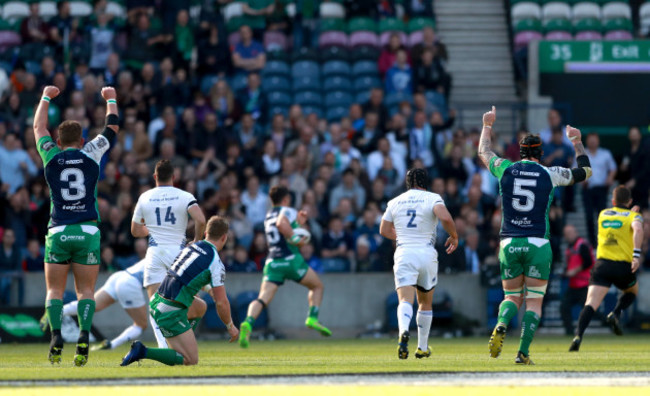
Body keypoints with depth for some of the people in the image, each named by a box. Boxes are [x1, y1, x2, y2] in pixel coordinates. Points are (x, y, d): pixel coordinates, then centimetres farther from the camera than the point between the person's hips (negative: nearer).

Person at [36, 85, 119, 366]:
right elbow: (112, 127, 20)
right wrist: (111, 99, 36)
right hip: (87, 230, 0)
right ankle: (84, 336, -17)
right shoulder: (91, 154, 3)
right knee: (86, 290, 3)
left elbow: (38, 127, 22)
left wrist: (46, 98, 36)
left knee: (55, 290, 4)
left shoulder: (51, 157, 3)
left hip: (58, 232, 0)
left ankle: (56, 336, -17)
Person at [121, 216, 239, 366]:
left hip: (157, 301, 8)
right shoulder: (216, 263, -10)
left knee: (201, 307, 32)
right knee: (191, 360, -3)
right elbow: (221, 303, -9)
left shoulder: (191, 246, 10)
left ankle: (179, 347, 24)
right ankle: (143, 352, -14)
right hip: (171, 313, -8)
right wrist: (230, 326, 8)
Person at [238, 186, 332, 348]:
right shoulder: (287, 211, 0)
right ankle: (313, 319, 1)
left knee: (263, 299, -8)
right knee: (317, 286, 17)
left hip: (272, 261, 5)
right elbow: (281, 224, -24)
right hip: (290, 259, -5)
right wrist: (296, 238, -15)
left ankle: (248, 323, -34)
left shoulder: (268, 216, 23)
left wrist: (298, 223, 33)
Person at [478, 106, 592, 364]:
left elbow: (483, 152, 23)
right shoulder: (550, 174, -2)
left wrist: (487, 125, 38)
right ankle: (523, 352, -9)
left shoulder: (505, 170, 2)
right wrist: (577, 142, 28)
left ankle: (501, 326, -19)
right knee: (534, 302, 4)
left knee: (512, 297, 14)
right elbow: (585, 171, 15)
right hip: (538, 244, -2)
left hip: (509, 243, 2)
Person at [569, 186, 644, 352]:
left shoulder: (603, 214, 18)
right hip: (624, 266, -2)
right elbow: (638, 229, -19)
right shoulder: (633, 216, 4)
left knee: (591, 304, -10)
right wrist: (637, 254, -26)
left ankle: (578, 336, -33)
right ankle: (615, 314, 2)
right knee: (632, 291, 30)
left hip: (602, 263, 2)